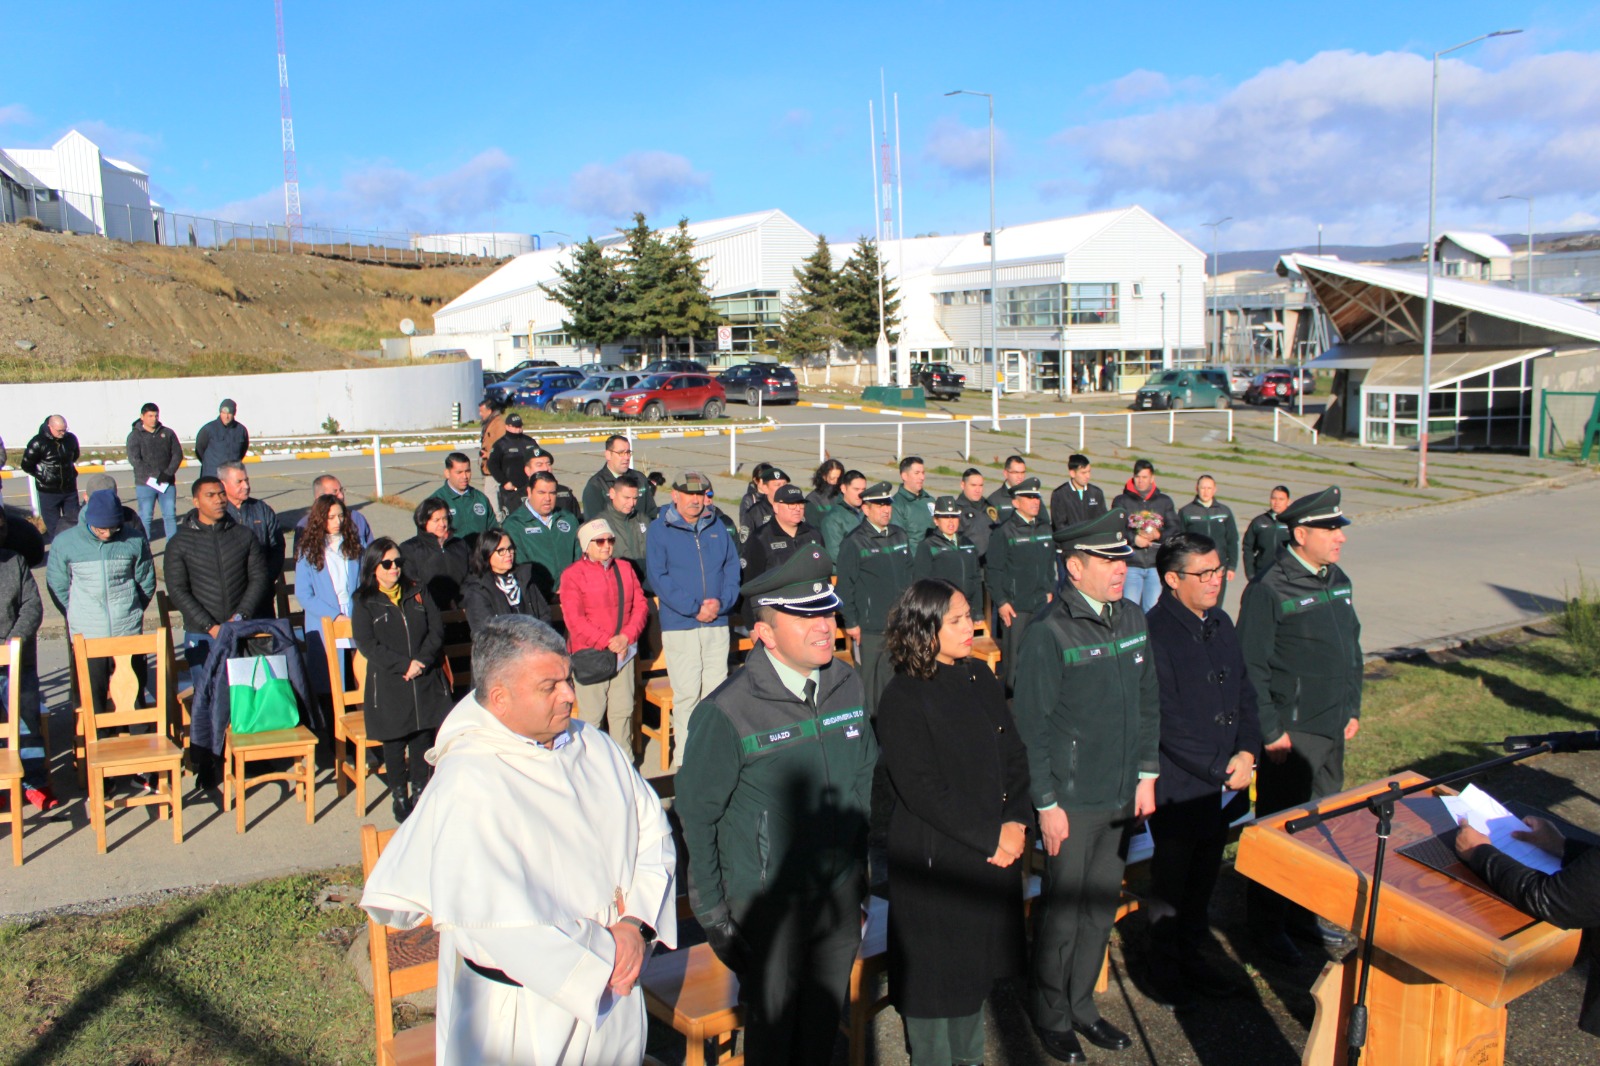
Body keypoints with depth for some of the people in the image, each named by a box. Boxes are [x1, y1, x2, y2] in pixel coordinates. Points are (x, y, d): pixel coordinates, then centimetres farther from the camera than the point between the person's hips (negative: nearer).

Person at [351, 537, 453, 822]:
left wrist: (422, 661, -12)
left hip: (425, 681, 2)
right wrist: (404, 664, -17)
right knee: (394, 742, 6)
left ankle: (420, 792, 21)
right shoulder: (364, 601, 0)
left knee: (424, 738, 7)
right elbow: (367, 644, -10)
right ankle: (399, 796, 20)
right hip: (388, 685, -2)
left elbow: (437, 629, 4)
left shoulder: (418, 593, 10)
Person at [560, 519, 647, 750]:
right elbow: (574, 619, -11)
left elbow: (640, 606, 7)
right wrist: (607, 642, -15)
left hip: (624, 652, 5)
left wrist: (626, 637, -9)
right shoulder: (573, 574, -5)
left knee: (623, 710, 8)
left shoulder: (625, 570, 11)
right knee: (591, 713, -2)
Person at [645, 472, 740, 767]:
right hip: (679, 624, -4)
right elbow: (658, 577, -8)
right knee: (687, 693, -4)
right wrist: (694, 608, -14)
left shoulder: (717, 527, 12)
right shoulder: (659, 529, -1)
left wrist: (722, 602, -9)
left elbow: (732, 567, 10)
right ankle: (686, 755, 5)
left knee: (717, 690, 6)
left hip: (717, 623, 4)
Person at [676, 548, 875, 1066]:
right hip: (766, 902, -4)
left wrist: (864, 865, 11)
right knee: (773, 1024, 15)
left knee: (826, 1016, 23)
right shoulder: (728, 712, -22)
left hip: (841, 890, 5)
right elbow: (695, 815, -12)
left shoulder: (849, 685, -5)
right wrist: (710, 909, -8)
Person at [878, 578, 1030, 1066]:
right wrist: (989, 837, -16)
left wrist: (1016, 823, -9)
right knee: (935, 969, 9)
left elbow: (1015, 756, 5)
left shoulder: (980, 678, 4)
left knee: (978, 961, 20)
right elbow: (922, 791, -19)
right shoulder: (903, 700, -16)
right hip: (934, 858, -6)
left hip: (993, 852, 7)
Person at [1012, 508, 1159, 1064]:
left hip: (1123, 798, 6)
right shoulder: (1049, 633, -17)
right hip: (1071, 803, -6)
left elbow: (1147, 701, 12)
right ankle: (1051, 1015, 29)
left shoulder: (1132, 617, 3)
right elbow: (1031, 726, -14)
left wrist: (1146, 774, 9)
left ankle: (1082, 1005, 36)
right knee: (1061, 913, 8)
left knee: (1101, 908, 18)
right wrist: (1047, 804, -12)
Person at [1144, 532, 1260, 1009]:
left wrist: (1247, 753, -3)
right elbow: (1167, 720, -20)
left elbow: (1244, 692, 12)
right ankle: (1165, 970, 28)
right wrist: (1220, 769, -16)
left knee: (1204, 878, 19)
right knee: (1171, 882, 10)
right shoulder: (1154, 632, -19)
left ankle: (1192, 957, 37)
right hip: (1178, 786, -7)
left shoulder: (1220, 623, 7)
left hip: (1225, 782, 7)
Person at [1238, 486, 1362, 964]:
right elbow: (1251, 666, -16)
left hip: (1333, 729, 8)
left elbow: (1352, 647, 19)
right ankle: (1268, 925, 18)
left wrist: (1353, 709, 15)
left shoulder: (1337, 580, 9)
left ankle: (1306, 912, 33)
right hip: (1291, 732, -8)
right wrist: (1271, 731, -17)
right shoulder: (1269, 589, -16)